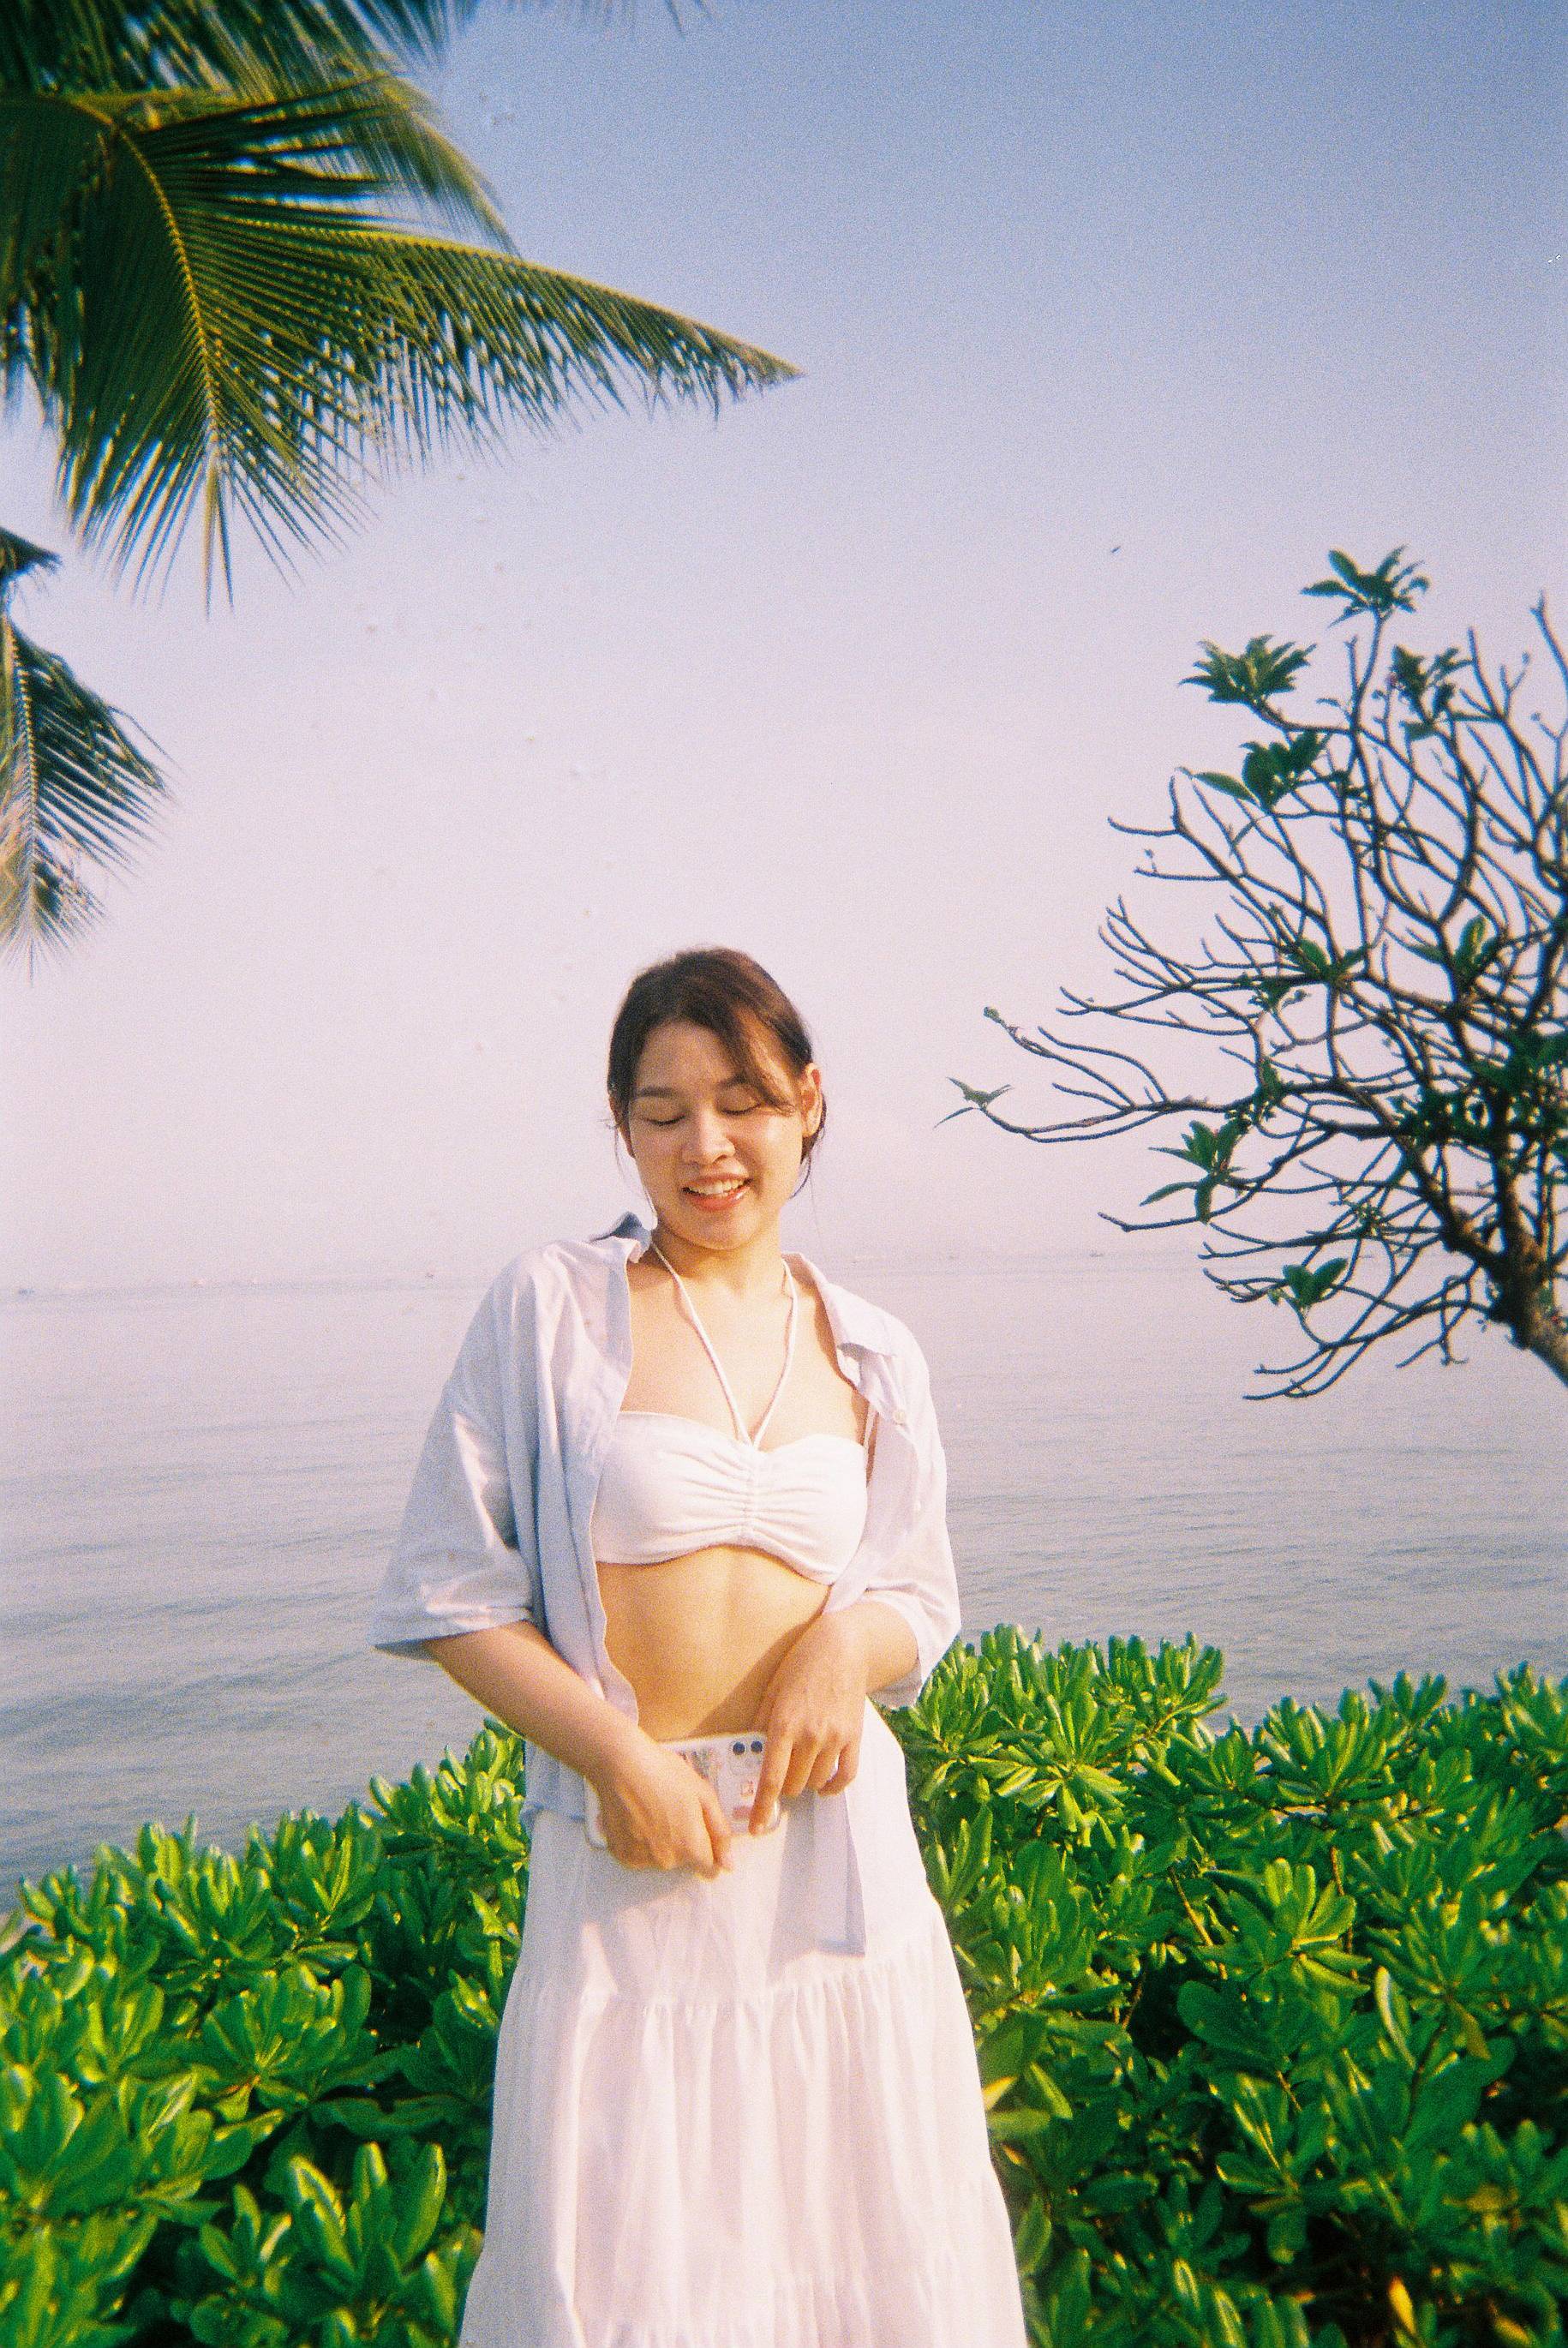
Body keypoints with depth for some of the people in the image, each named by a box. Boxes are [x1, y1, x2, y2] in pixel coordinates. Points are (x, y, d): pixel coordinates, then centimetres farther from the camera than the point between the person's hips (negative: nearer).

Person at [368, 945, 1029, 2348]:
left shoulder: (873, 1355, 6)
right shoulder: (551, 1306, -5)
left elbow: (922, 1604, 12)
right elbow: (450, 1589, -4)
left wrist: (851, 1640, -11)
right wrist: (618, 1756, -15)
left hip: (836, 1830, 3)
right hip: (628, 1840, -3)